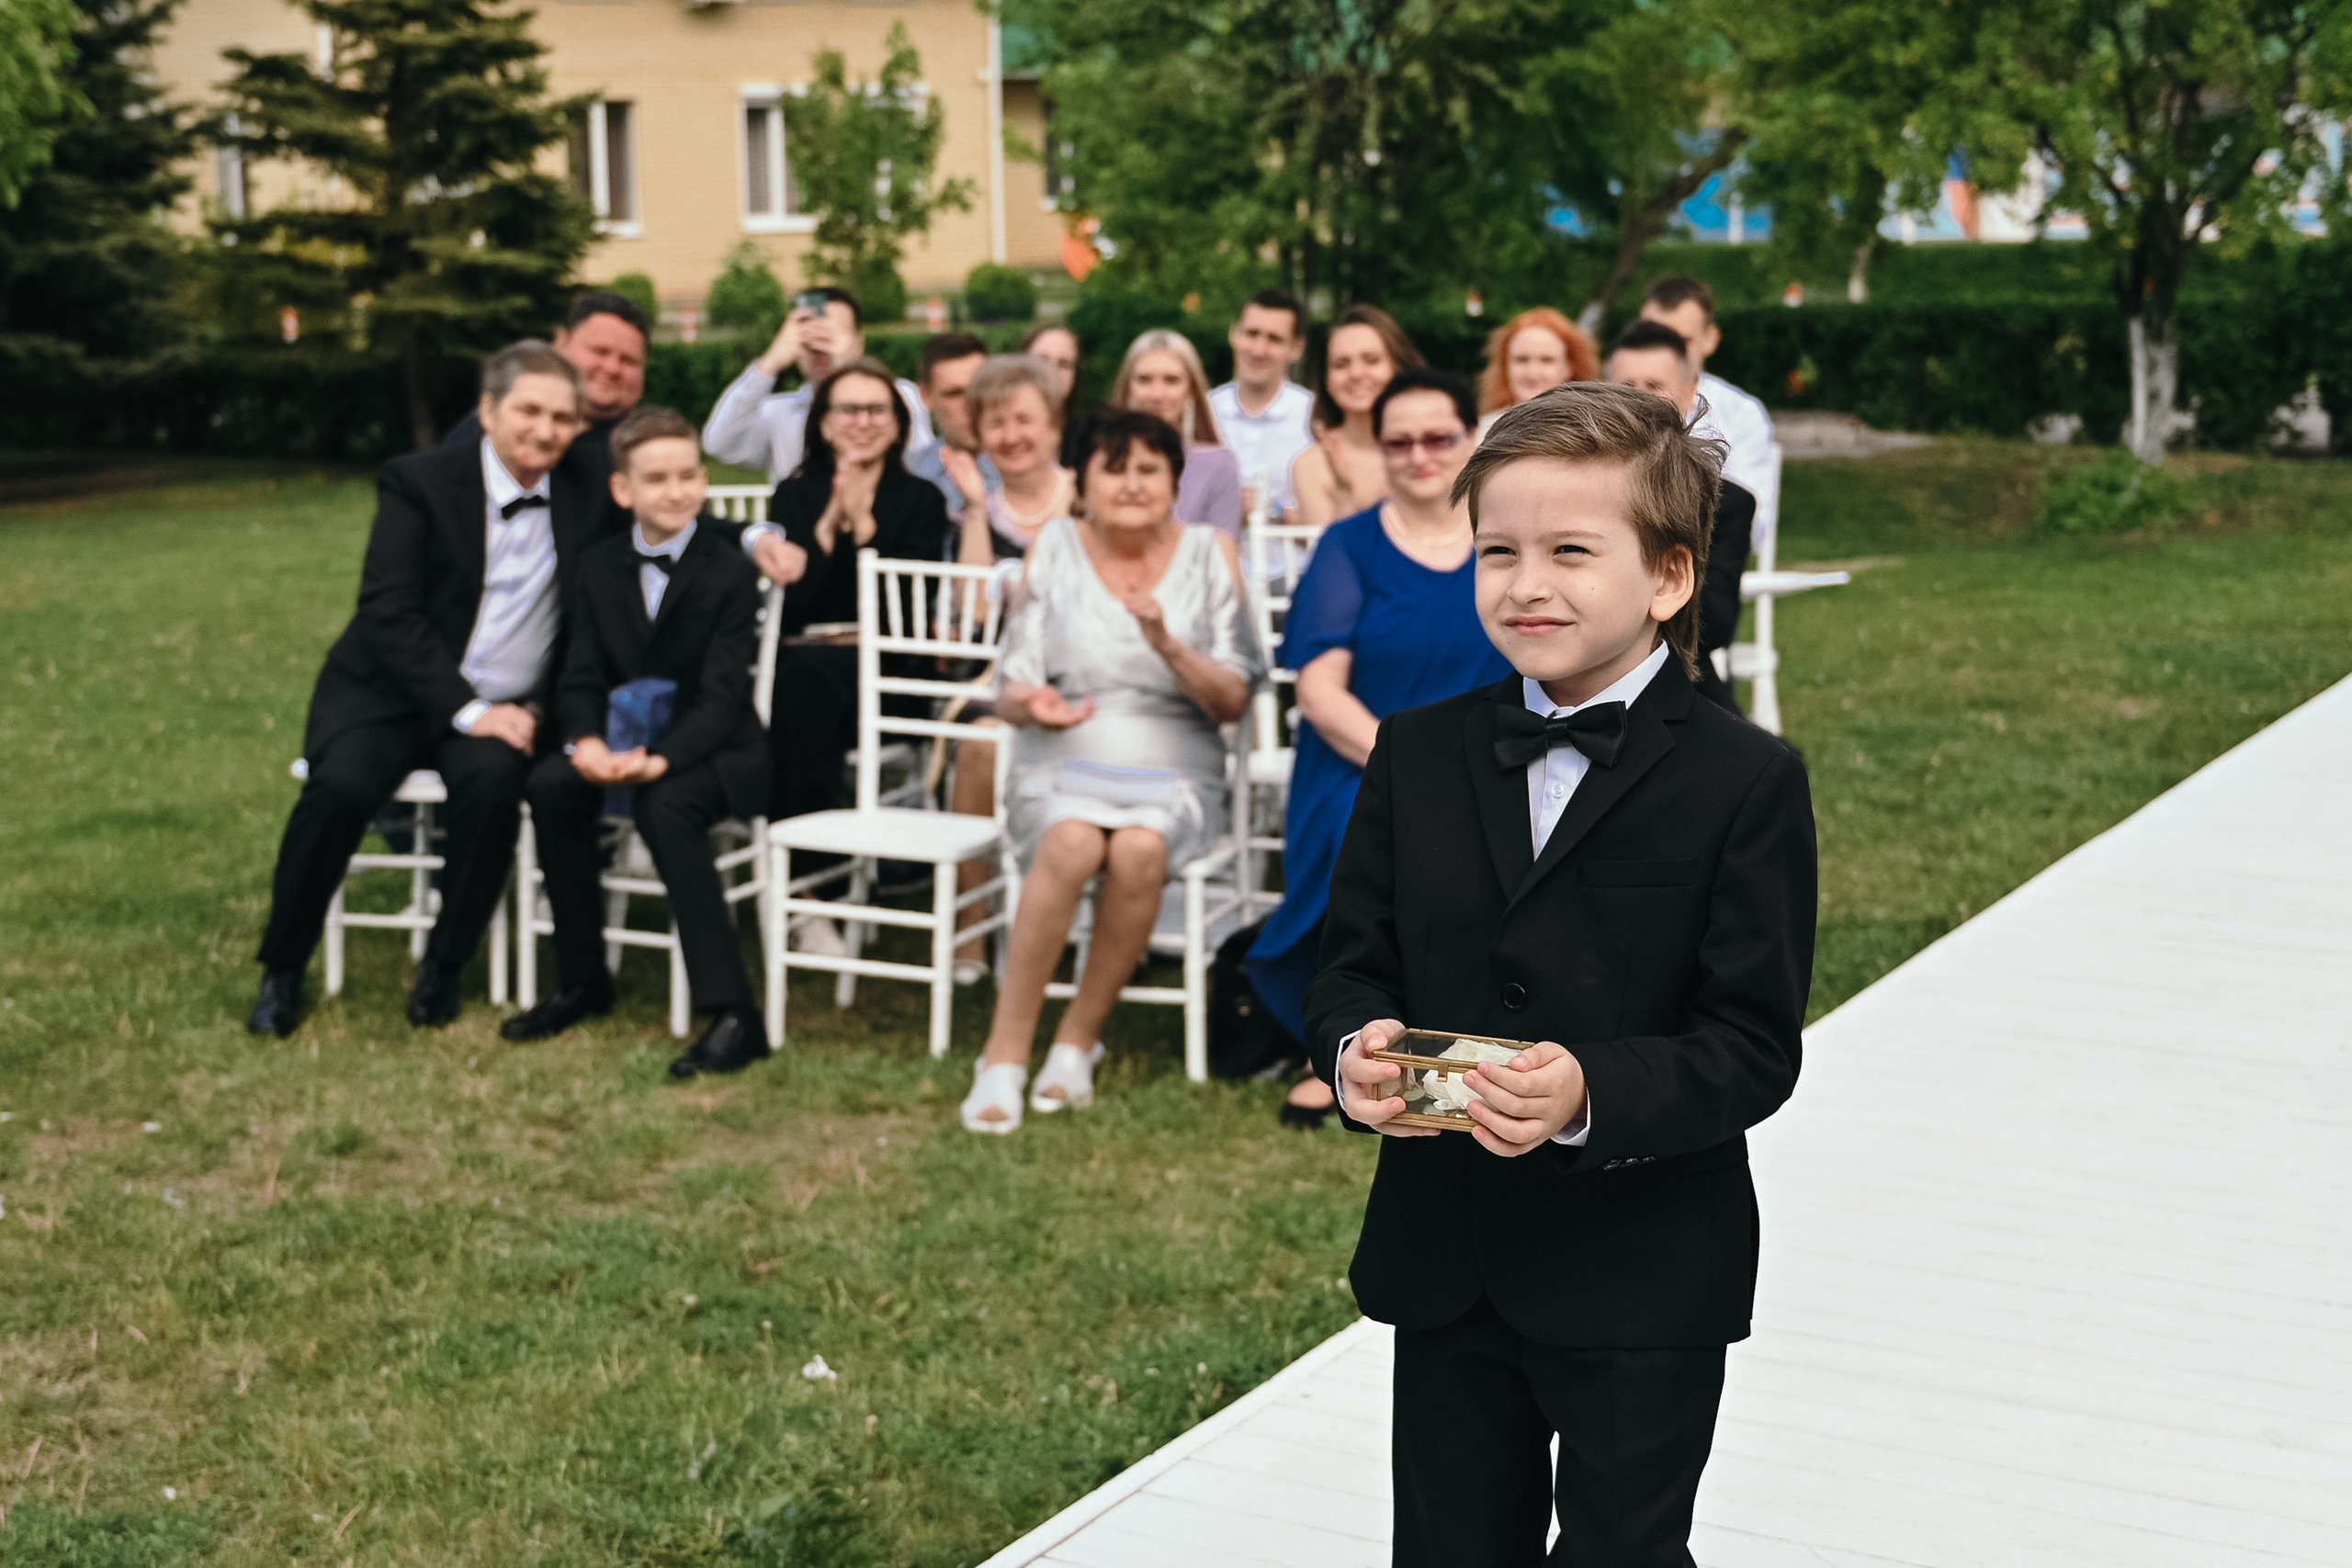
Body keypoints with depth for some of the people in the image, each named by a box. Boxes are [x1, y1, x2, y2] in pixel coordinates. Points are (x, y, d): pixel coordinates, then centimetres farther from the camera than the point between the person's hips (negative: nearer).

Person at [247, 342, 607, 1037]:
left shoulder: (587, 502, 4)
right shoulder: (418, 481, -4)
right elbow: (390, 612, -12)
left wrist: (536, 709, -8)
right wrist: (464, 710, -21)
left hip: (505, 709, 1)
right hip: (391, 694, -1)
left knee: (492, 779, -32)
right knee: (341, 787, -30)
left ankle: (443, 967, -12)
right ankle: (281, 972, -8)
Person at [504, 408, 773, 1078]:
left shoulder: (729, 572, -9)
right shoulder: (599, 568, 6)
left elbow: (722, 696, -16)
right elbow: (580, 678, 2)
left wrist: (661, 760, -33)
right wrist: (586, 742, -21)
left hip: (713, 749, -5)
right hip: (621, 741, 5)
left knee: (663, 806, -35)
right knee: (550, 786, -24)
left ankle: (734, 1014, -35)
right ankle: (581, 980, -7)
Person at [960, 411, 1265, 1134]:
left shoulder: (1210, 553, 6)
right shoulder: (1053, 547, 7)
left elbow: (1234, 701, -1)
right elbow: (1009, 691, 4)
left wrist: (1169, 646, -18)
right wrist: (1032, 705, -21)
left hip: (1174, 775, 0)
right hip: (1062, 765, 0)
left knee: (1139, 850, -34)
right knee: (1072, 842, -34)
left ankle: (1078, 1040, -17)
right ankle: (1004, 1056, -27)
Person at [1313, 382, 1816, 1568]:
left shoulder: (1747, 781, -11)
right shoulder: (1418, 755, 3)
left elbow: (1753, 1046, -13)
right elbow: (1354, 963, 6)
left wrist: (1592, 1095, -30)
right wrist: (1356, 1047, -17)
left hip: (1642, 1285, -4)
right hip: (1443, 1261, 4)